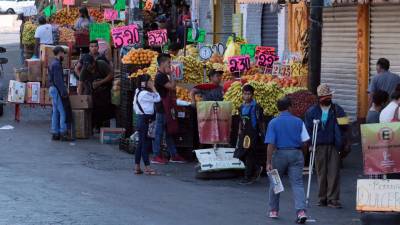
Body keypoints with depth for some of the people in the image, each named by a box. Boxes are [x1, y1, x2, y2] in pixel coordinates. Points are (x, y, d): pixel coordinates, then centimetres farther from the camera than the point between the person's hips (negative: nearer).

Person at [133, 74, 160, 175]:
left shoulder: (138, 92, 13)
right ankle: (147, 168, -3)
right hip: (145, 119, -10)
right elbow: (157, 98, -15)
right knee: (145, 143, -6)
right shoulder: (144, 94, -17)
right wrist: (153, 87, -8)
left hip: (140, 118, 10)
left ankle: (137, 167, 14)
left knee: (141, 143, 11)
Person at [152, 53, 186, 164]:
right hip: (161, 109, -10)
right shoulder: (160, 76, -15)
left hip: (166, 108, 10)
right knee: (159, 132, -4)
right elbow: (172, 87, -21)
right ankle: (156, 156, 0)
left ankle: (173, 155, 17)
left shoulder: (164, 76, 16)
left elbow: (172, 90, 20)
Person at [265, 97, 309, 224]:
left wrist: (268, 162, -9)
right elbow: (304, 143, -1)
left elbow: (271, 144, -10)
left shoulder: (273, 123, -4)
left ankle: (273, 211, 25)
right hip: (296, 154, 1)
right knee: (297, 183, -2)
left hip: (279, 154, -1)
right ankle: (301, 211, -17)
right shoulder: (298, 122, 0)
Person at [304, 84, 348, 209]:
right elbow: (308, 128, 9)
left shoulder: (338, 110, 9)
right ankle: (322, 198, 12)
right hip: (320, 146, 0)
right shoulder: (312, 111, 8)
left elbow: (343, 127, 9)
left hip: (334, 146, 0)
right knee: (321, 172, 3)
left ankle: (332, 199, -5)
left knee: (334, 172, -6)